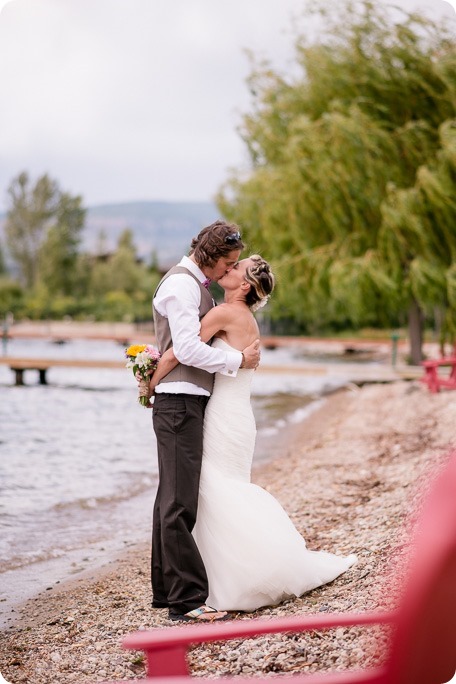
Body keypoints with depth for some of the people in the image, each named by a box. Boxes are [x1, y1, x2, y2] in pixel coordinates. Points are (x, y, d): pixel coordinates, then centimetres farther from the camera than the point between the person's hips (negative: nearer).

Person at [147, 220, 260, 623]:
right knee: (180, 503, -10)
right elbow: (187, 348, -20)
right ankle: (187, 598, -10)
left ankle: (166, 590, 21)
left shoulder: (195, 285, 20)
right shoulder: (182, 284, -11)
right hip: (180, 403, -11)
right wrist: (239, 360, -11)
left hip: (188, 403, 11)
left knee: (171, 500, 13)